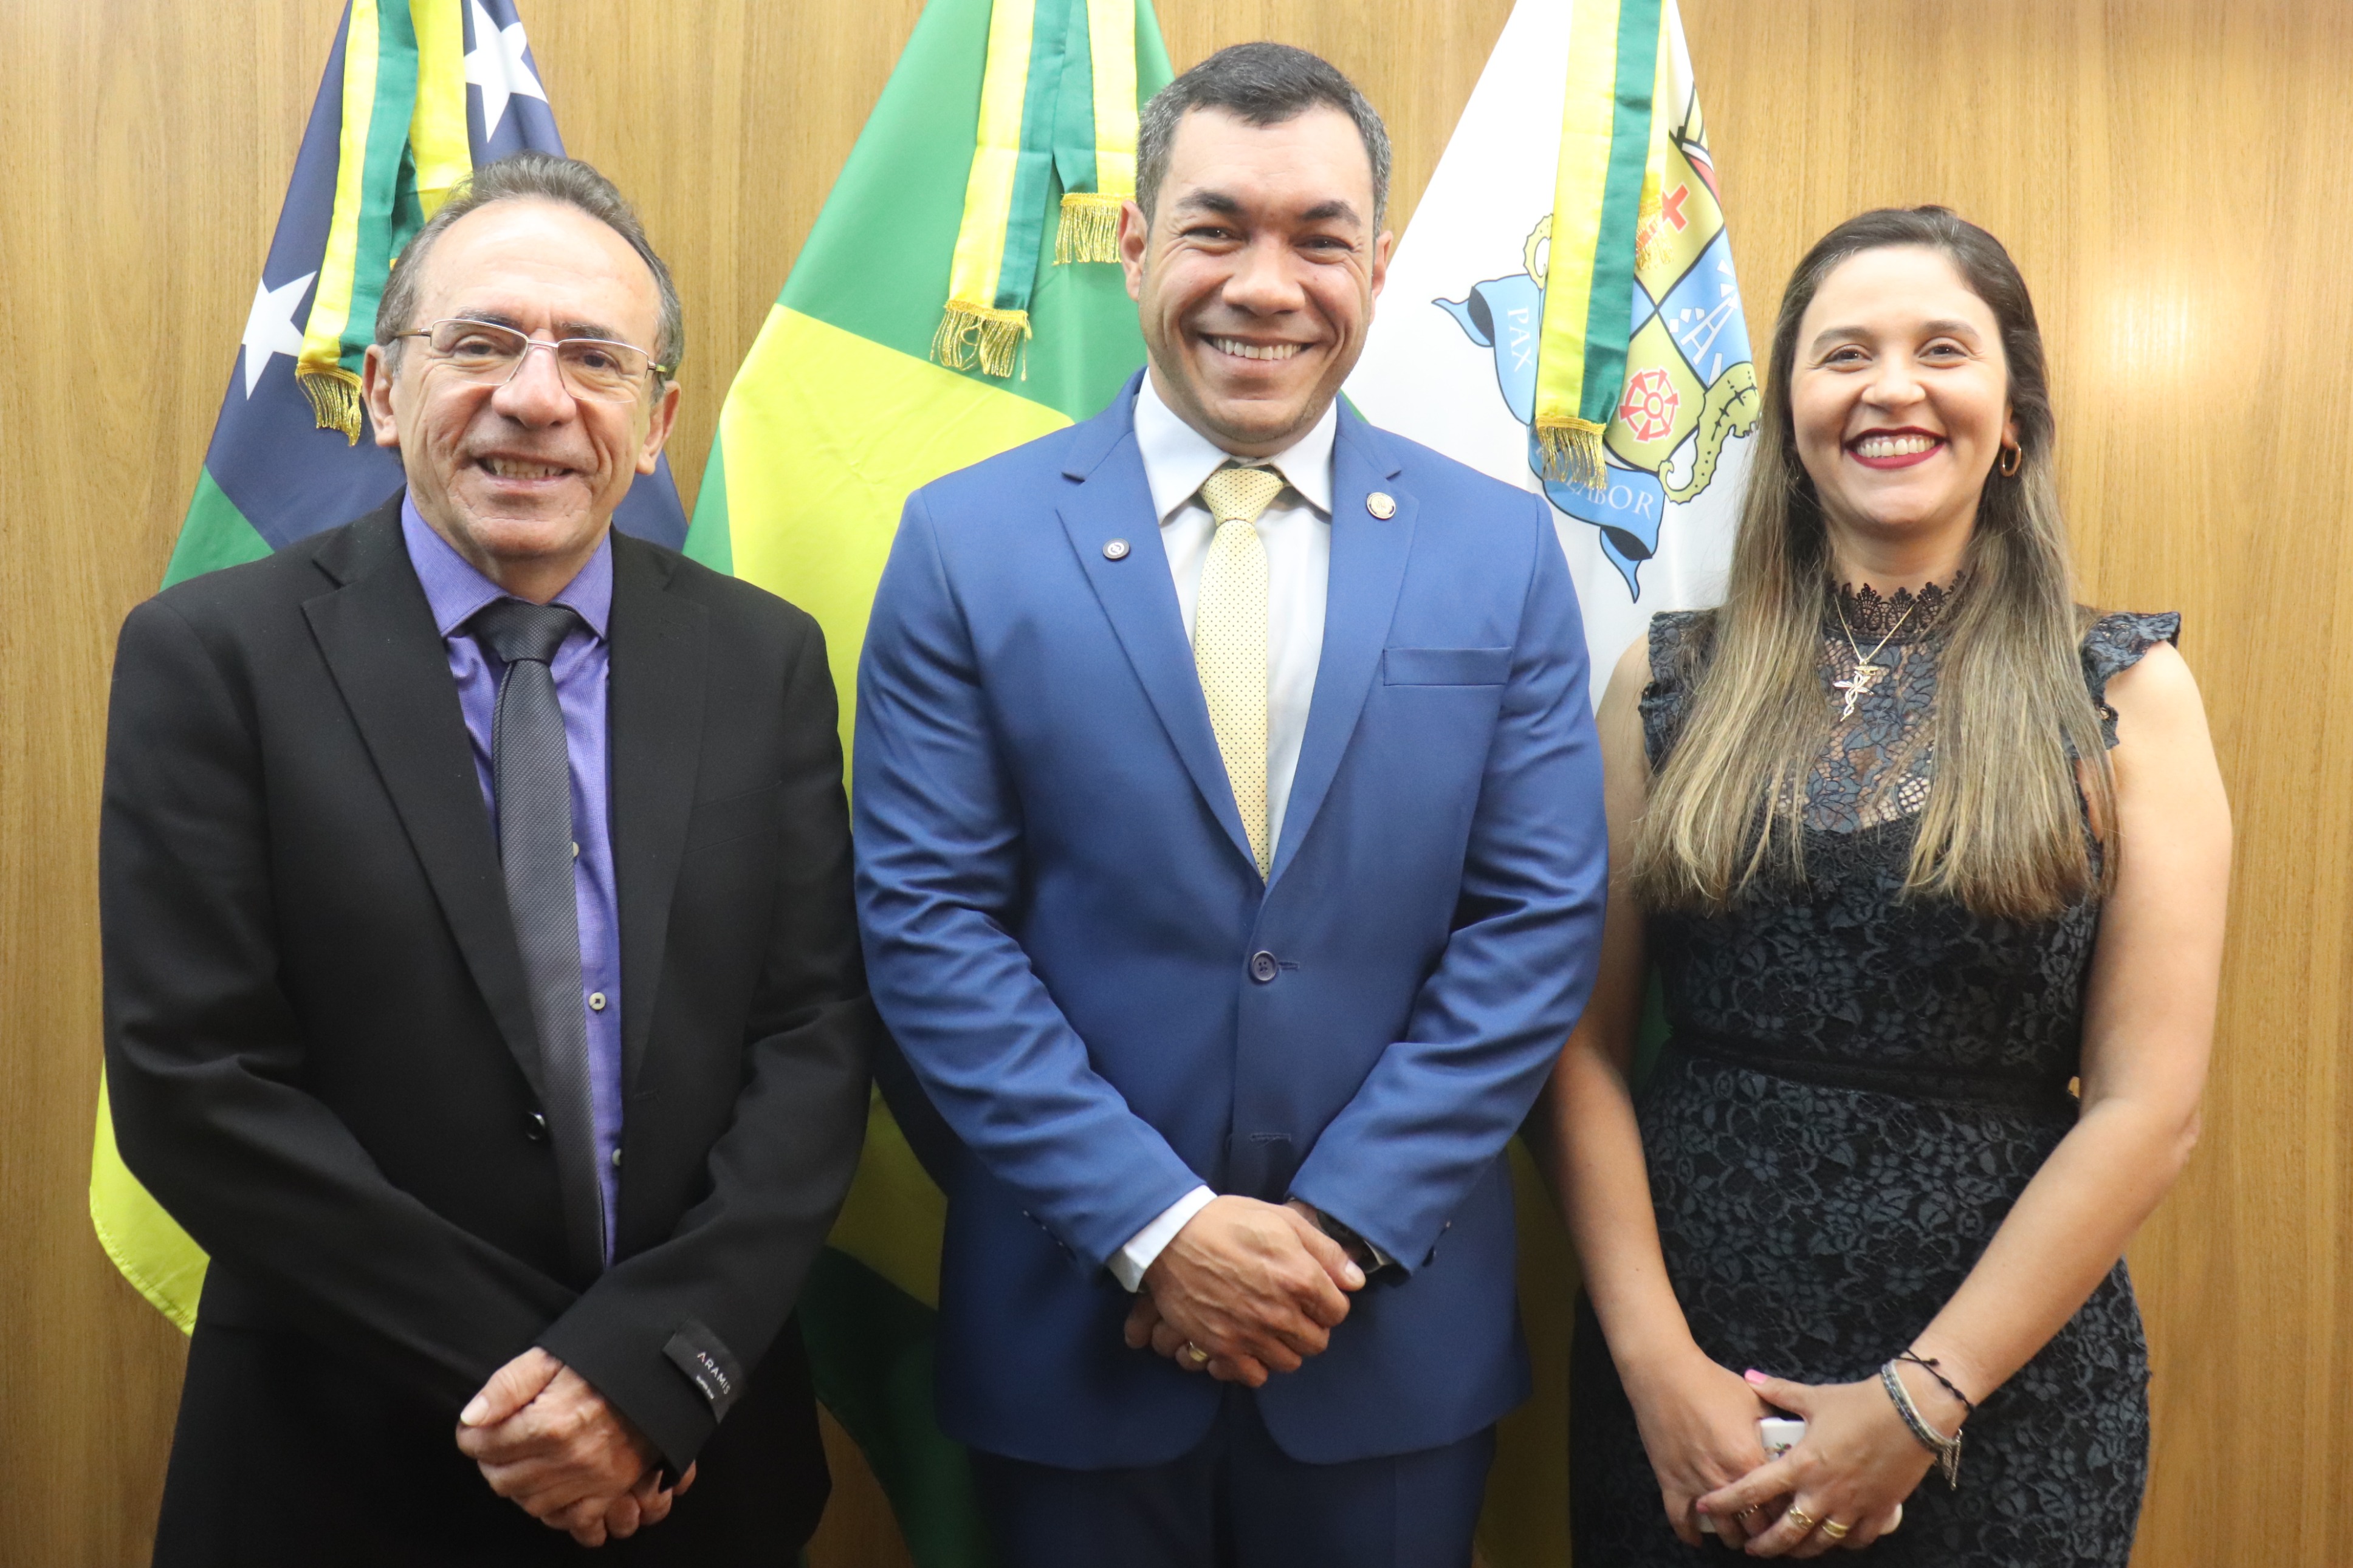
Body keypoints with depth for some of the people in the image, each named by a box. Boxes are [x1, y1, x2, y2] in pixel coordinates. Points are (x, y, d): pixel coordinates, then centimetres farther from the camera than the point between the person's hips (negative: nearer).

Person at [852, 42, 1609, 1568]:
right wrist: (1157, 1225, -14)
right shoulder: (968, 541, -5)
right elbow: (930, 922, -9)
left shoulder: (1505, 550, -1)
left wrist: (1344, 1223, -10)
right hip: (1075, 1320, 0)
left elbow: (1540, 919, -4)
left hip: (1395, 1325, 1)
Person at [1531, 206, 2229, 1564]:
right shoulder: (1673, 683, 0)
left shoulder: (2126, 694, -3)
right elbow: (1587, 1048, -2)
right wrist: (1658, 1361, -10)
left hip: (2005, 1374, -1)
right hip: (1677, 1363, 1)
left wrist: (1922, 1402, -11)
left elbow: (2150, 1108, -7)